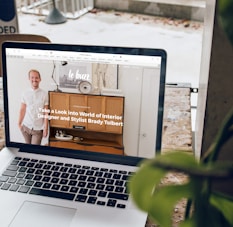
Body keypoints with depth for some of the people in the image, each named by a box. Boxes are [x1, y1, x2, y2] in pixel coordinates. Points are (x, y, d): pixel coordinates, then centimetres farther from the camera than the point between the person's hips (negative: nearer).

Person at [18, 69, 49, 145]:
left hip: (38, 128, -2)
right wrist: (19, 123, 7)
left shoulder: (45, 94, -7)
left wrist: (46, 128, -7)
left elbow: (46, 113, -6)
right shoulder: (25, 94, 1)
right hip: (26, 127, 3)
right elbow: (22, 110, 7)